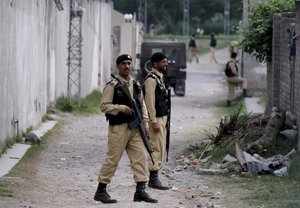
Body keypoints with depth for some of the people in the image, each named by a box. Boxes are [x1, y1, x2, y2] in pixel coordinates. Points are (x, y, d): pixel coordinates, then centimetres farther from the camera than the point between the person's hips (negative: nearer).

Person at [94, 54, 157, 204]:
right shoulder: (112, 86, -6)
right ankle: (101, 190, 8)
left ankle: (140, 191, 1)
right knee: (112, 159, -2)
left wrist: (145, 124, 9)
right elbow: (104, 106, -11)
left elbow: (142, 106, 17)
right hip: (118, 128, -6)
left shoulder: (136, 85, 13)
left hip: (135, 128, 6)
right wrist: (122, 108, -18)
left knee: (140, 157, -1)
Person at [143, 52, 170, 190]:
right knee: (156, 148, -9)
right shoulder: (151, 79, -15)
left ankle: (154, 178, 16)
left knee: (159, 148, 11)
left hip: (162, 117, 10)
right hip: (155, 118, -10)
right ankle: (153, 179, -7)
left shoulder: (159, 78, 16)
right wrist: (154, 122, -22)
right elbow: (149, 101, -20)